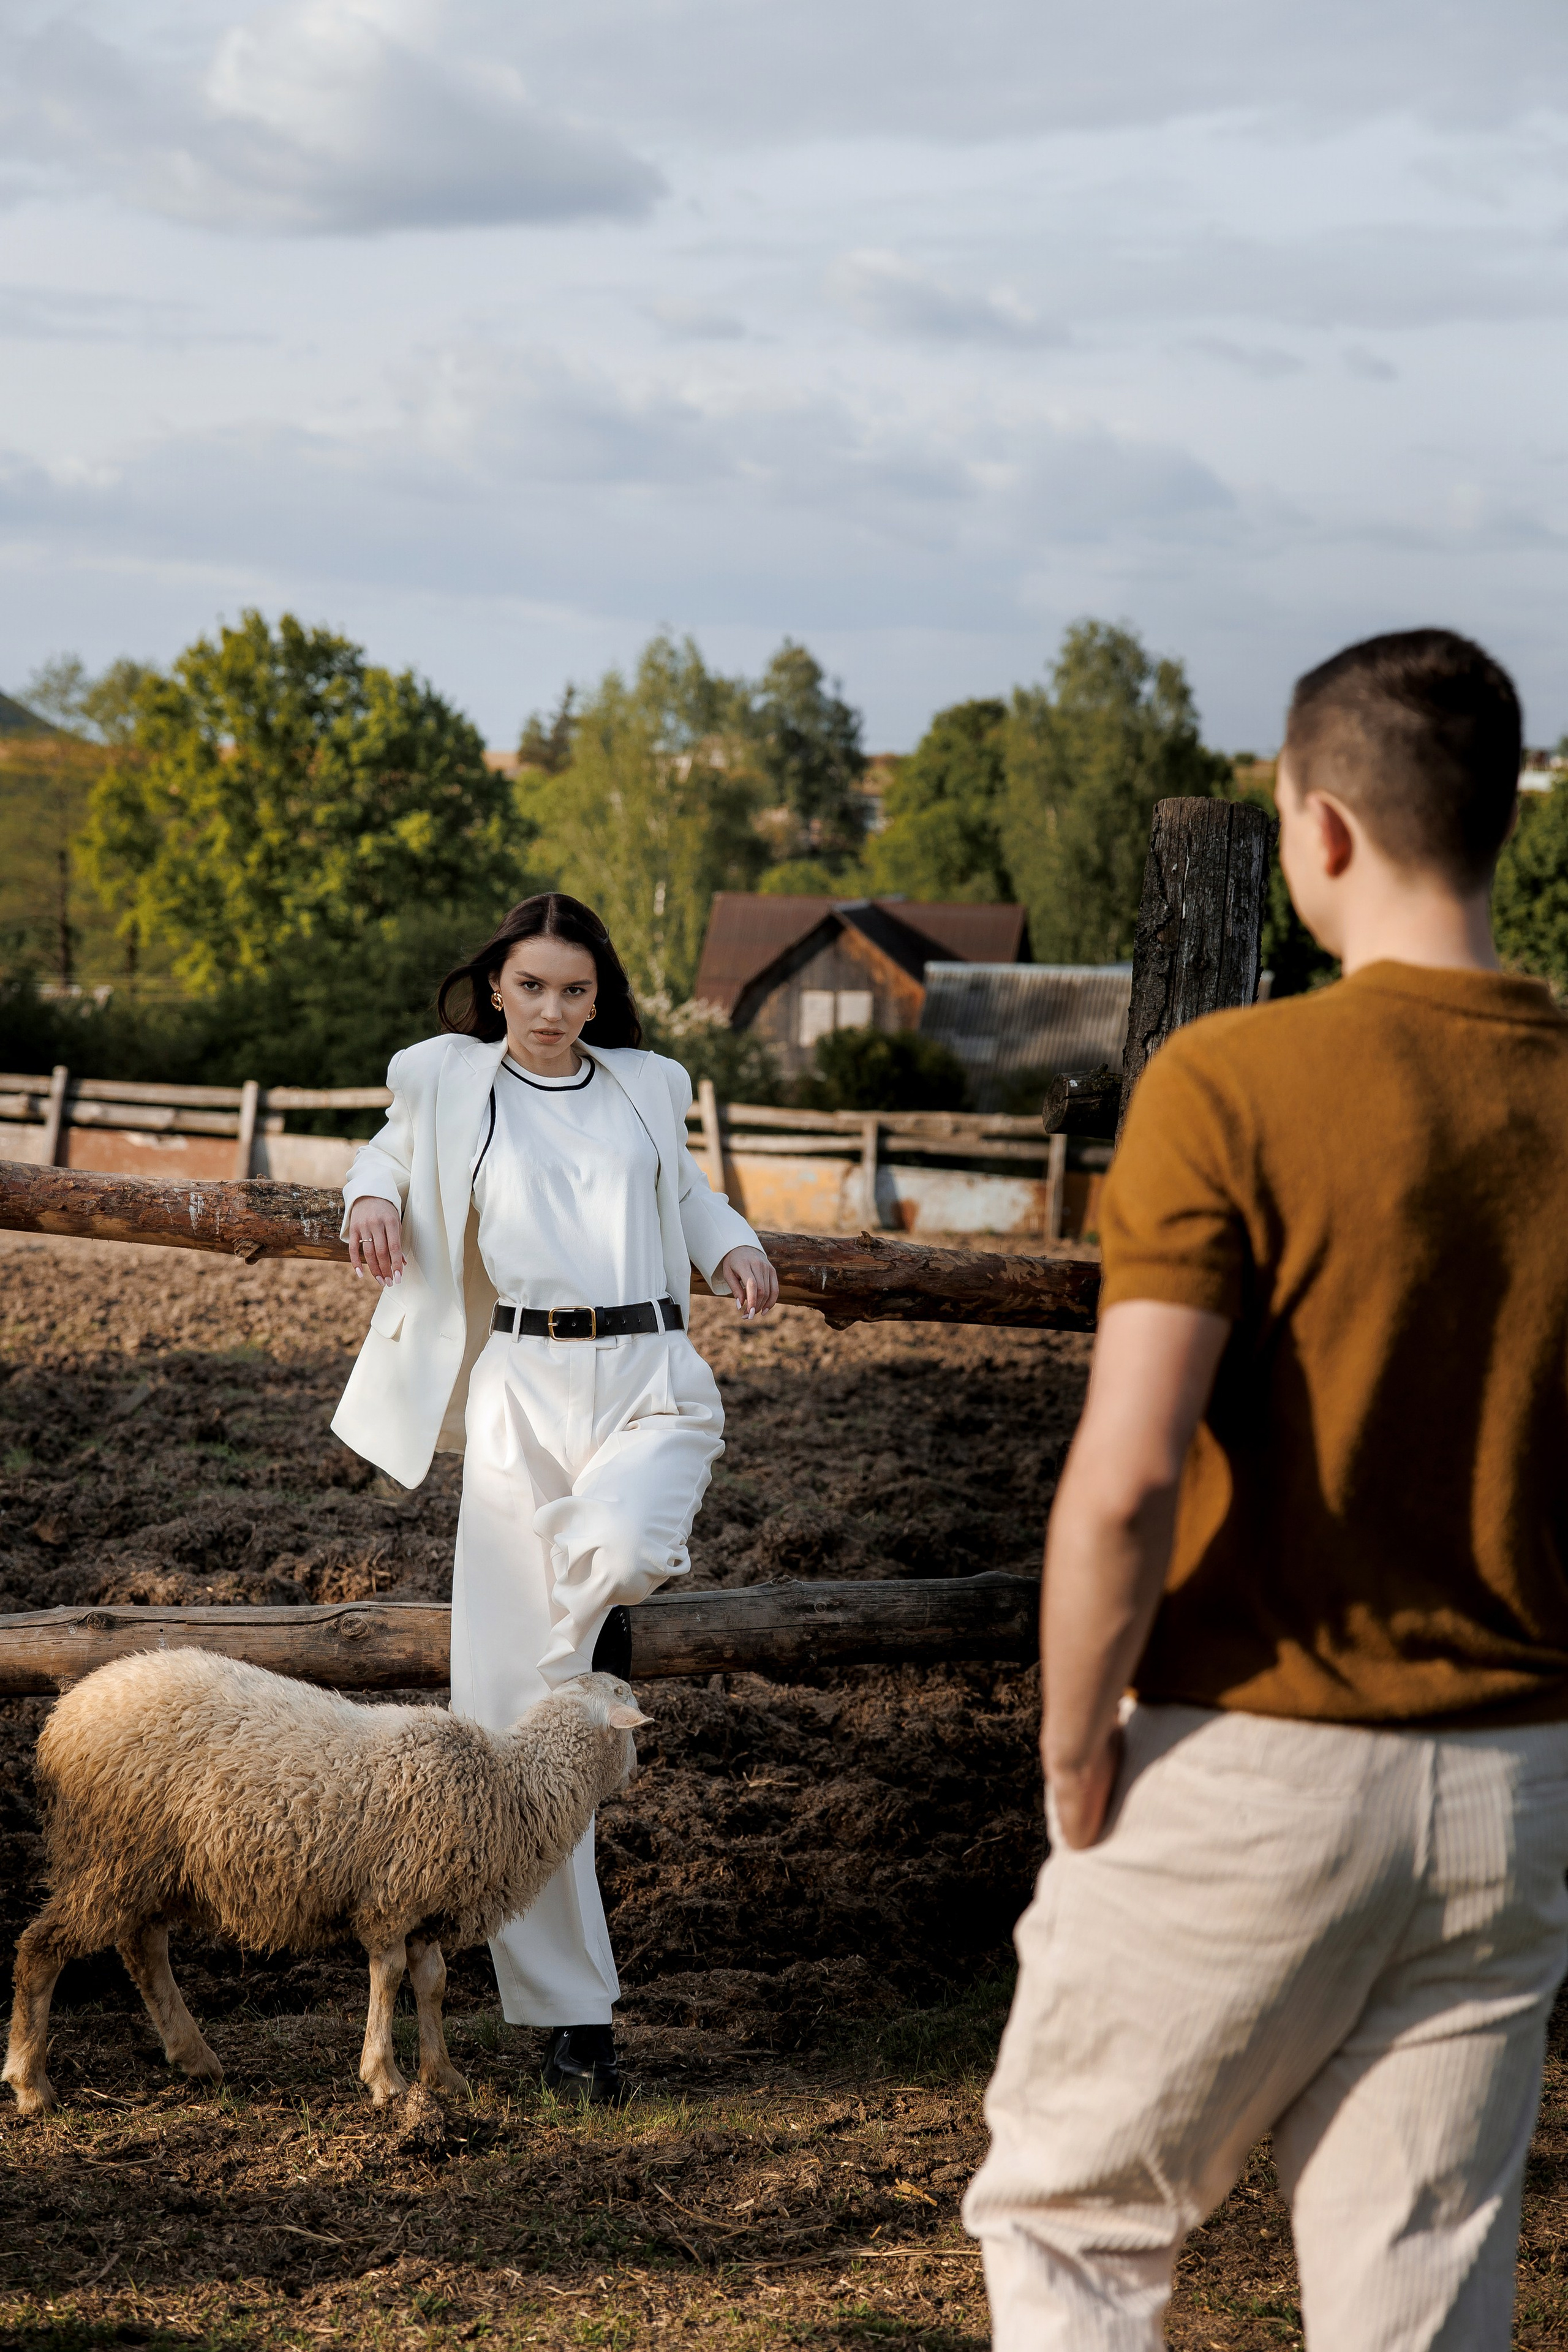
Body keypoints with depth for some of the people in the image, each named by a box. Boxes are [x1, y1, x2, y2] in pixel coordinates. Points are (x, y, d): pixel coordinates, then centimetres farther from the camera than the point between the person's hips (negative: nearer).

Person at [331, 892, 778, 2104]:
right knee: (511, 1708, -6)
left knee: (615, 1554, -37)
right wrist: (374, 1197, 9)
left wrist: (734, 1244, 14)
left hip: (652, 1381, 0)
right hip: (518, 1391, 0)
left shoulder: (647, 1088, 16)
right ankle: (571, 2011, 2)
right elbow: (393, 1151, 31)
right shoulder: (445, 1081, 12)